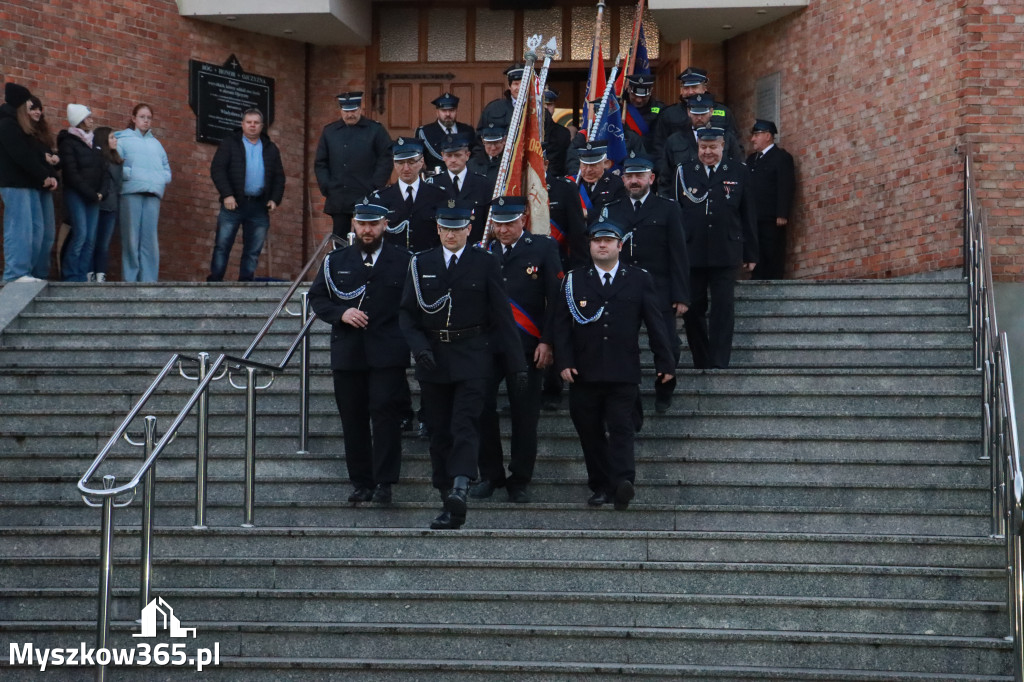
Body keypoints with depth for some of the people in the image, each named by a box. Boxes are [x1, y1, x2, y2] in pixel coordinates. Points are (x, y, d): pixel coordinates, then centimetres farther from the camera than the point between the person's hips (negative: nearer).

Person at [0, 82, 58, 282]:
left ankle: (24, 271, 9)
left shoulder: (19, 126, 21)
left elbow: (35, 154, 15)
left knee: (36, 229, 7)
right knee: (19, 229, -12)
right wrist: (45, 176, -11)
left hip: (27, 183, 10)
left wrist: (50, 175, 1)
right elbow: (23, 157, -17)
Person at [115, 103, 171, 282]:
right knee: (131, 237, -7)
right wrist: (129, 174, -14)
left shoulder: (156, 143, 26)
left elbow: (166, 166, 26)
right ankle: (130, 279, -4)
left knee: (150, 238, -2)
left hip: (153, 193, 4)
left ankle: (149, 279, 0)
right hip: (131, 192, -4)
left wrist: (164, 178, 8)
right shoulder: (123, 139, 10)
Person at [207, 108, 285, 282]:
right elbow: (217, 170, -2)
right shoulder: (229, 144, 6)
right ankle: (214, 282, -1)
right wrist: (227, 195, -12)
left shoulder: (271, 149, 16)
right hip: (234, 203, -3)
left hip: (259, 207, 3)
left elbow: (279, 176, 17)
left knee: (253, 251, 2)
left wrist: (275, 199, 3)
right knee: (222, 246, -4)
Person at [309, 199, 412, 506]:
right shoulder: (336, 261, 12)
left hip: (388, 353, -3)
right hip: (347, 352, 3)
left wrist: (409, 339, -9)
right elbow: (316, 297, 12)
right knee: (353, 419, 5)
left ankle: (384, 483, -5)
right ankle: (361, 482, 14)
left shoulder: (403, 261, 5)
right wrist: (341, 313, -6)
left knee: (385, 414, -9)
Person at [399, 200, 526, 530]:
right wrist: (419, 346, -9)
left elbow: (502, 314, 1)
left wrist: (517, 363, -1)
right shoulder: (421, 264, 8)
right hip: (433, 359, 3)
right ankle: (449, 500, 10)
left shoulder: (485, 263, 2)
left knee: (465, 423, -16)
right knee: (439, 431, 5)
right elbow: (407, 312, 9)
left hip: (472, 357, -3)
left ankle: (459, 488, -28)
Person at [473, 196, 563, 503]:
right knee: (481, 407, -3)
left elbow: (555, 299, -1)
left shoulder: (544, 248, 2)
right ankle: (490, 475, 12)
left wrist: (547, 342, -8)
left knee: (524, 413, 2)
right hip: (486, 344, 3)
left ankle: (520, 481, 13)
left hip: (527, 347, -2)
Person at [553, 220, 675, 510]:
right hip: (584, 373, 2)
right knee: (590, 431, 4)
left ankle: (622, 482, -19)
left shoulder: (639, 279, 9)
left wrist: (664, 363, 4)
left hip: (623, 373, -2)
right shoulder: (574, 280, 10)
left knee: (621, 428, -10)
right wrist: (564, 362, -5)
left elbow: (655, 323, 8)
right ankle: (600, 486, 11)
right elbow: (561, 323, 6)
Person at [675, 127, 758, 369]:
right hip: (691, 254, 1)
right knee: (692, 310, 5)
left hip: (725, 255, -1)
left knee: (722, 310, -4)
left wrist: (750, 254, 5)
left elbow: (748, 216, 7)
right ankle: (701, 364, 17)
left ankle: (719, 364, -1)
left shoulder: (738, 172, 7)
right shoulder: (685, 173, 8)